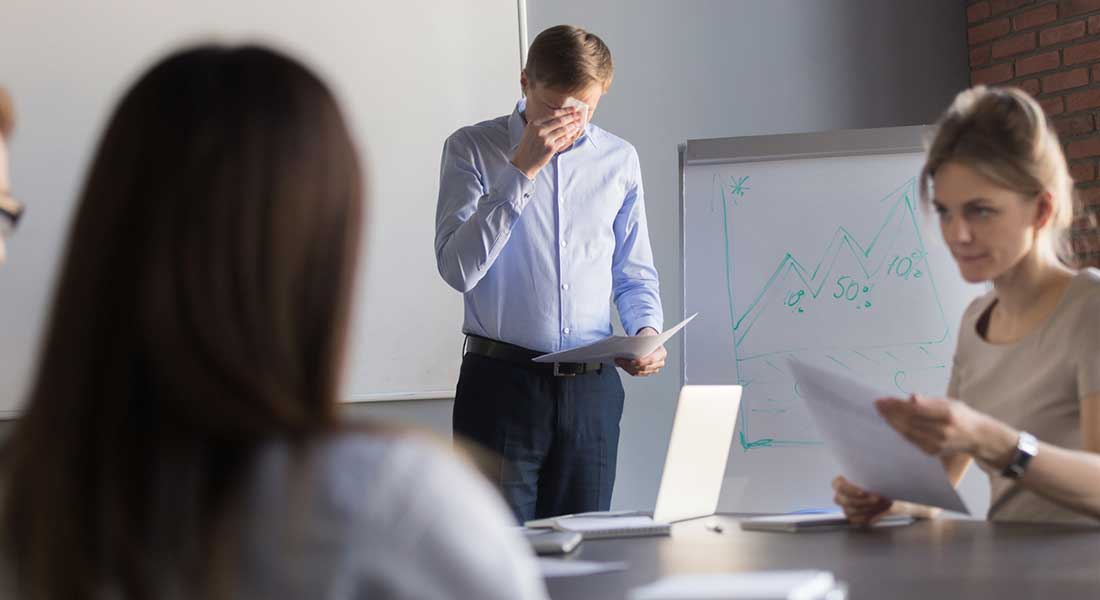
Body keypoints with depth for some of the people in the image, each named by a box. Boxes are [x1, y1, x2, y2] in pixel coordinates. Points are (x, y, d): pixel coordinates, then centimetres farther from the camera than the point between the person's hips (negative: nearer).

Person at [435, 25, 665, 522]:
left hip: (593, 385, 3)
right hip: (501, 382, -3)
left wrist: (646, 330, -5)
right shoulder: (473, 149, 0)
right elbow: (458, 267, -13)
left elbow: (635, 274, 16)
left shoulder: (619, 160, 9)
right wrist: (521, 171, -16)